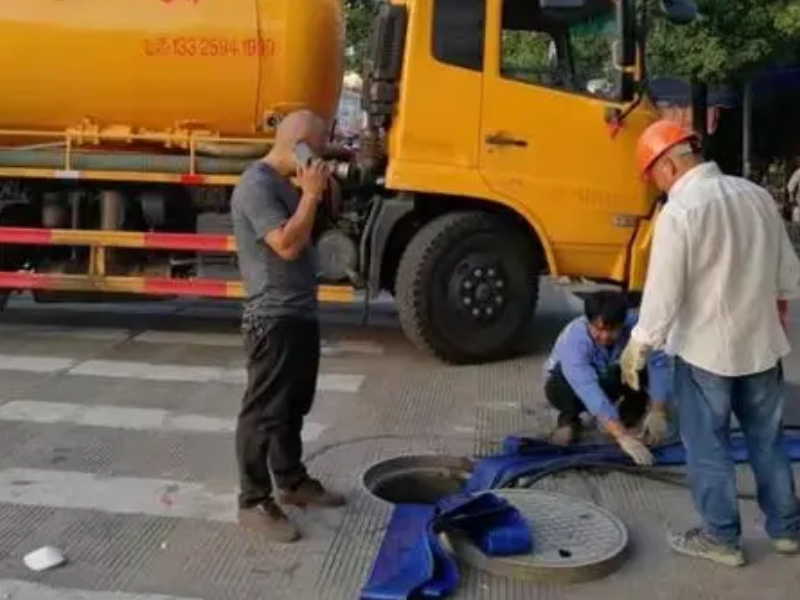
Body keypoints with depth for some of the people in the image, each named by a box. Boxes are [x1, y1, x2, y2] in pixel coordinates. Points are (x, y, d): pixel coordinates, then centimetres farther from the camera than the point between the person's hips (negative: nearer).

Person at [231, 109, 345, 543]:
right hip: (273, 319, -10)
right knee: (264, 410, -2)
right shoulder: (256, 185, -17)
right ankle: (254, 502, 9)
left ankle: (292, 482, 34)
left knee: (294, 406, 20)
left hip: (300, 313, 10)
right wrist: (311, 194, -19)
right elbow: (288, 244, -25)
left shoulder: (284, 183, 15)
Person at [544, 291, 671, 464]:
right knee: (557, 388, -38)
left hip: (614, 379, 2)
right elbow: (589, 392, -48)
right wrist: (623, 436, -56)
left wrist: (657, 412, -41)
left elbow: (658, 363, -32)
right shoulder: (574, 339, -38)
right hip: (578, 382, -2)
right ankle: (569, 419, -3)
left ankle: (631, 412, 0)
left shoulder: (635, 324, -29)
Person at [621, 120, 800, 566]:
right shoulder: (758, 195, 2)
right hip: (762, 342, 6)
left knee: (708, 446, 9)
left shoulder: (679, 211, -18)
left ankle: (722, 537, 19)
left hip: (705, 347, -6)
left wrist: (639, 348, -8)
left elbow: (663, 293, -19)